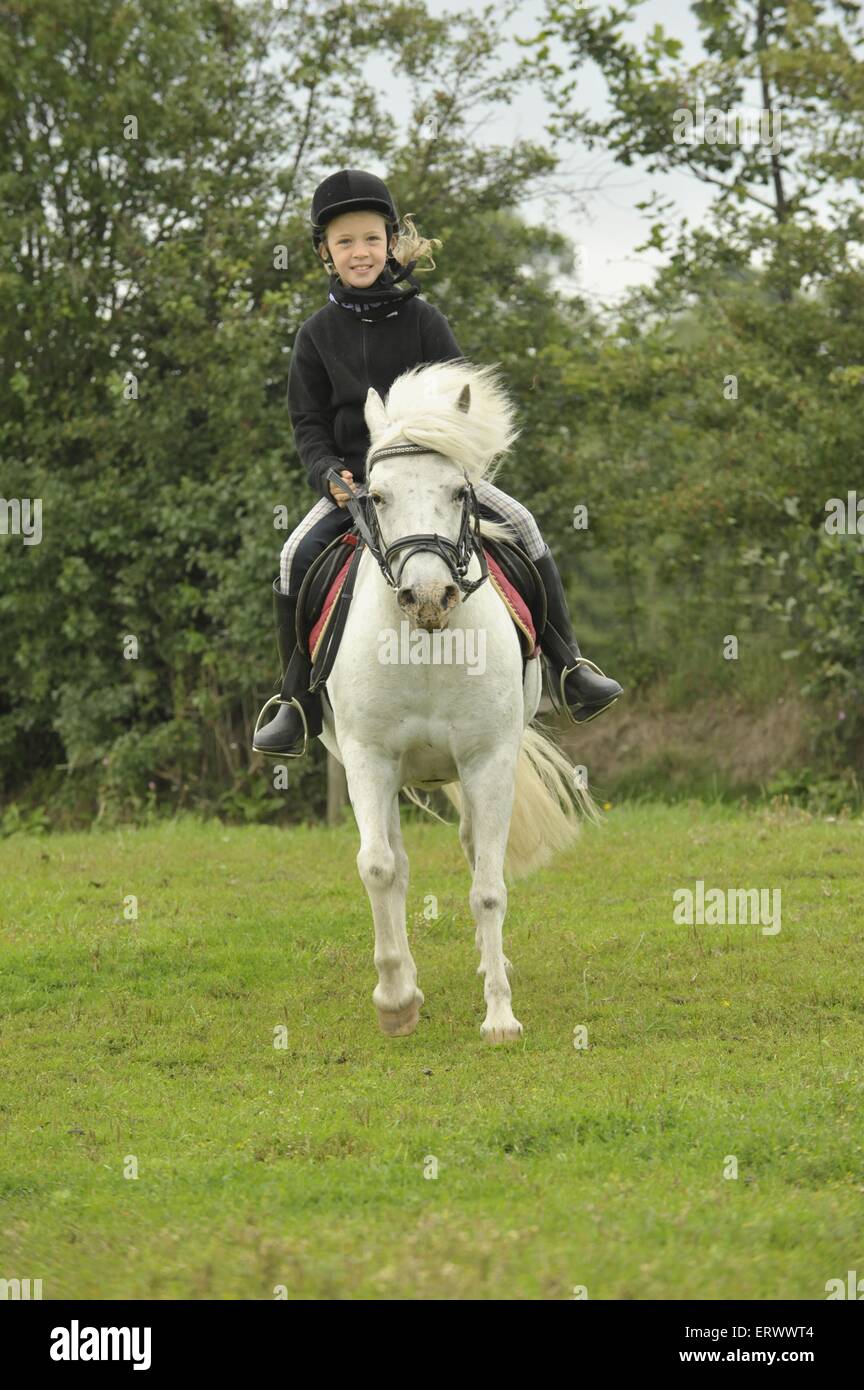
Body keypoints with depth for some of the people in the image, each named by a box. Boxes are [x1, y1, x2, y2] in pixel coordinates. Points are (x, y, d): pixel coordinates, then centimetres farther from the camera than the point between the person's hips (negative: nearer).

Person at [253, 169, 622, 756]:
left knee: (521, 524, -19)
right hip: (351, 481, 0)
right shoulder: (319, 333, 5)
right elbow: (309, 422, 6)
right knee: (298, 556, -24)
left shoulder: (421, 319, 2)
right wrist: (329, 474, -13)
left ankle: (570, 669, -12)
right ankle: (297, 704, -15)